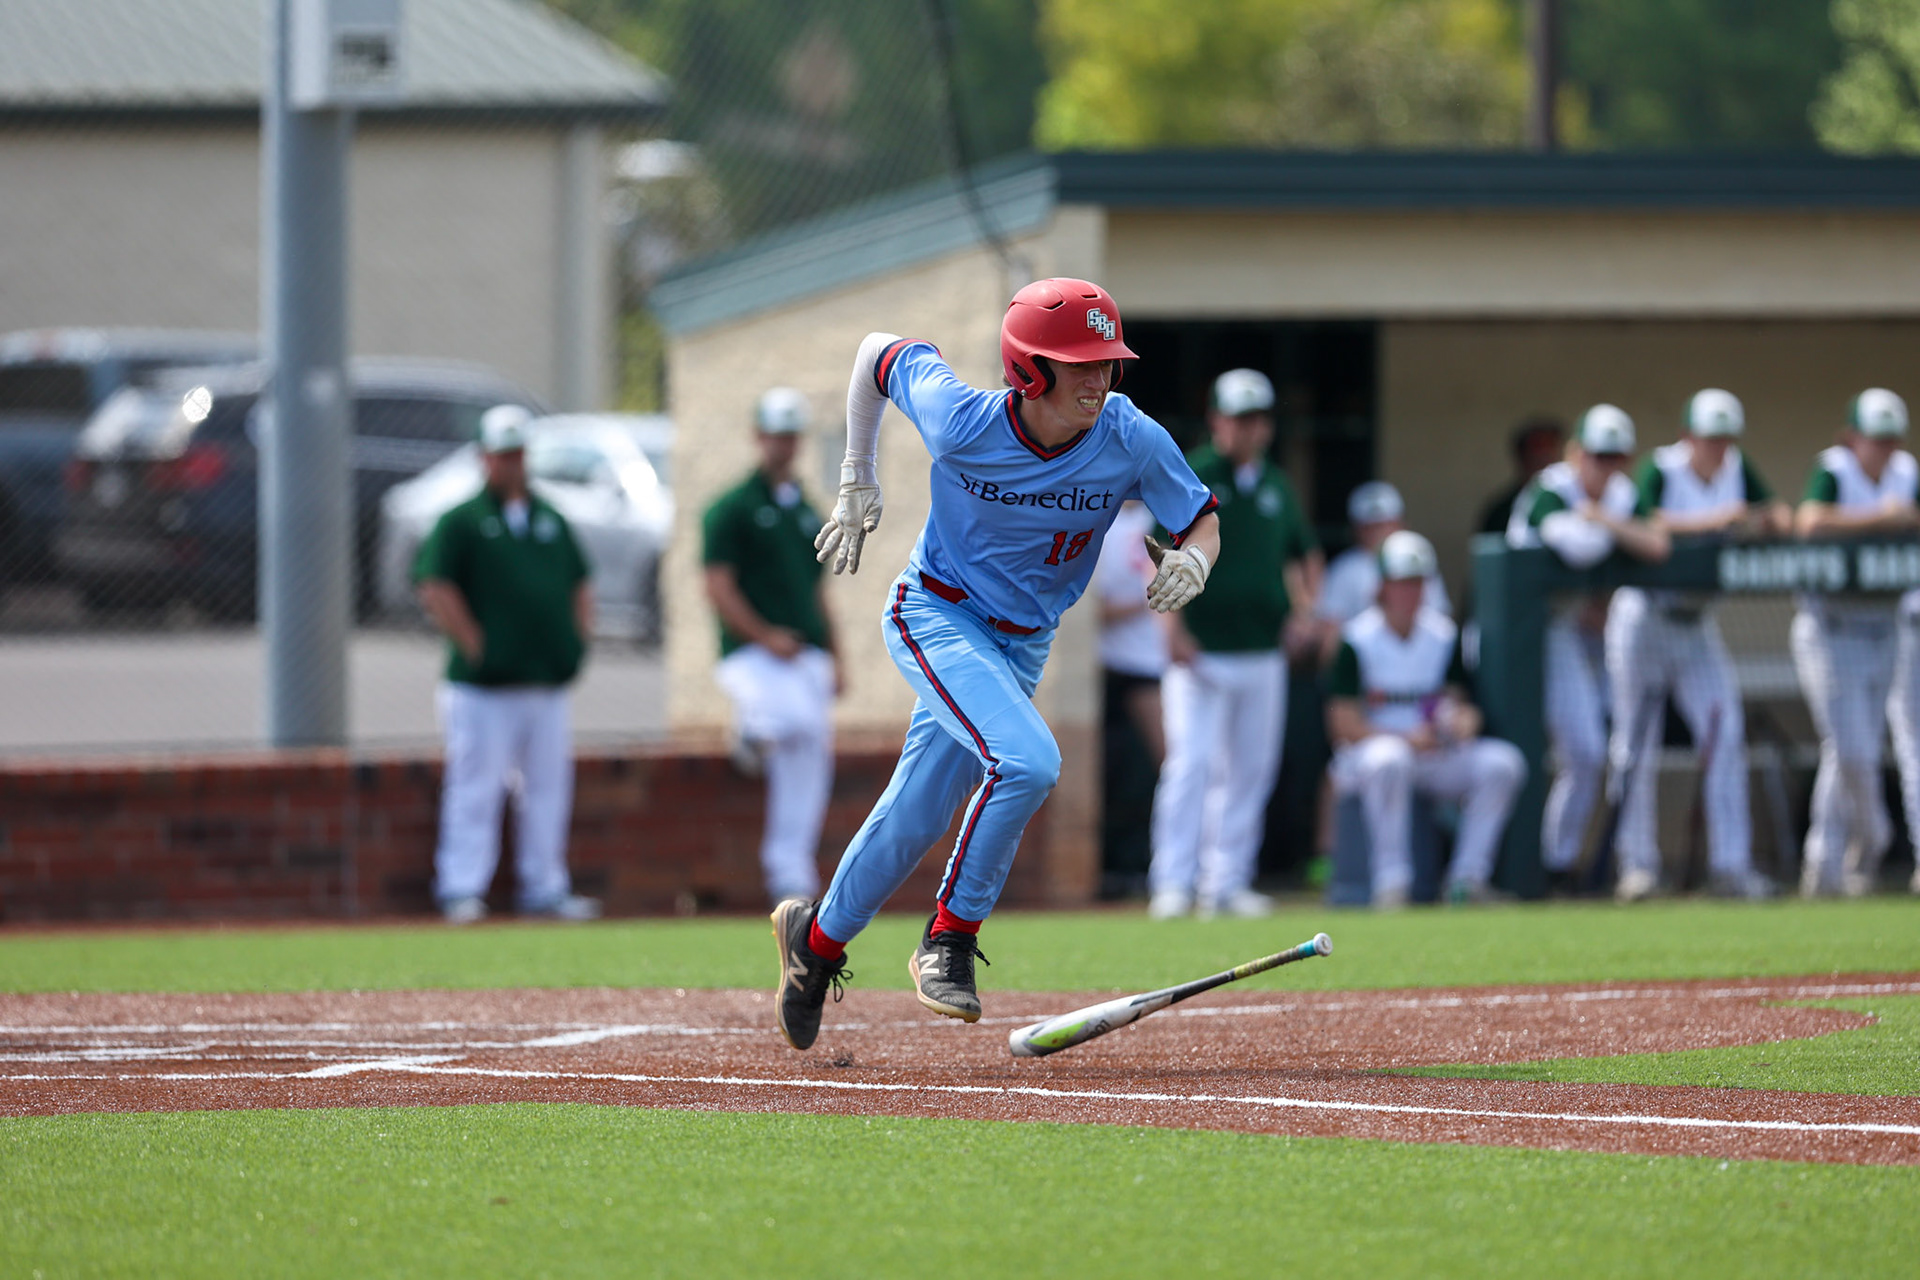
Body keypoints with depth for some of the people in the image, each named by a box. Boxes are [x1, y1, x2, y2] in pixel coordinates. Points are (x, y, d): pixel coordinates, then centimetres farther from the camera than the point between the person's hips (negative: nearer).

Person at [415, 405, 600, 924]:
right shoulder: (461, 522, -2)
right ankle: (461, 892, -4)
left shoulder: (550, 520, 16)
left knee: (548, 789, 9)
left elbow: (579, 585, 24)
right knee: (476, 789, -7)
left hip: (548, 685, 6)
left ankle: (545, 889, 15)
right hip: (484, 685, -6)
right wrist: (474, 645, -14)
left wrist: (578, 640, 11)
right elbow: (434, 589, -10)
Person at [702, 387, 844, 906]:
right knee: (799, 721, -33)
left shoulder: (807, 513, 21)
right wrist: (765, 636, -18)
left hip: (807, 656, 6)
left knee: (806, 775, 1)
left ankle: (791, 880, 6)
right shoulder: (732, 508, 0)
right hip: (751, 653, -6)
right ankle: (752, 724, -1)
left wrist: (834, 658, 14)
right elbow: (718, 587, -7)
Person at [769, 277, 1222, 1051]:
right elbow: (881, 352, -5)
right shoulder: (962, 422, -23)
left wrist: (1192, 562, -31)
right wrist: (856, 483, 0)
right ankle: (949, 939, -10)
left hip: (1022, 645, 4)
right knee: (1027, 761, -28)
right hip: (936, 617, -4)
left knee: (916, 821, 11)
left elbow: (1202, 522, -6)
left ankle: (818, 936, 37)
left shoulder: (1132, 443, -18)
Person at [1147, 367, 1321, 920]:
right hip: (1201, 652, -5)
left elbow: (1305, 556, 25)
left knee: (1250, 770, 6)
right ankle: (1174, 882, -10)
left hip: (1263, 651, 5)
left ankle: (1228, 882, 12)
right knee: (1191, 764, -12)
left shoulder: (1276, 486, 14)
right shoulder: (1191, 477, -2)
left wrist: (1305, 612, 7)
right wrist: (1175, 629, -16)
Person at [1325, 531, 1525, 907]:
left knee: (1503, 761, -17)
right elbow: (1343, 723, -11)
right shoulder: (1357, 640, -7)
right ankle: (1392, 882, -36)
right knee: (1389, 758, -40)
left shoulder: (1444, 636, 9)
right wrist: (1405, 738, -23)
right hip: (1365, 754, -5)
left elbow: (1460, 703, 11)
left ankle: (1467, 878, -16)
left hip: (1434, 755, 5)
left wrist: (1463, 723, -15)